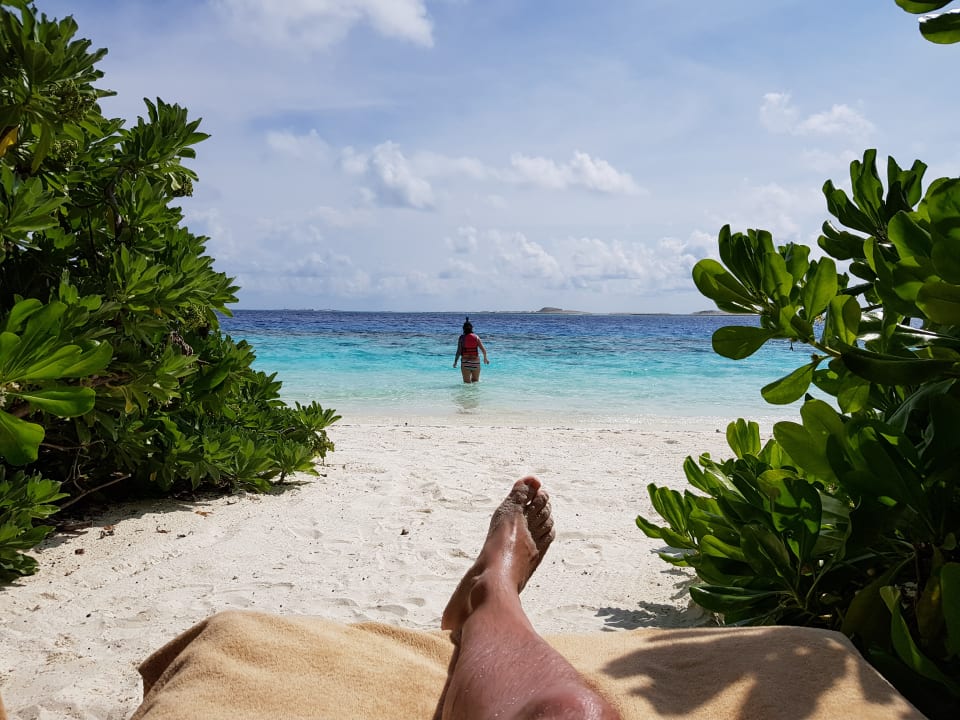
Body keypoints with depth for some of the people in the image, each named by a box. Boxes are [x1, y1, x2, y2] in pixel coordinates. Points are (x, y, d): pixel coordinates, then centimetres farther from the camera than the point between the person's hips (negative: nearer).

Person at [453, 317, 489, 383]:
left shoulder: (461, 338, -2)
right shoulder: (476, 337, 2)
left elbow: (459, 351, -7)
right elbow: (483, 350, -1)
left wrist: (455, 362, 4)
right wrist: (485, 358, 16)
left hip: (465, 362, -1)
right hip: (475, 362, 1)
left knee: (467, 383, 3)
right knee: (475, 381, 14)